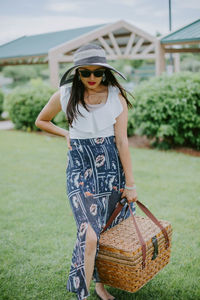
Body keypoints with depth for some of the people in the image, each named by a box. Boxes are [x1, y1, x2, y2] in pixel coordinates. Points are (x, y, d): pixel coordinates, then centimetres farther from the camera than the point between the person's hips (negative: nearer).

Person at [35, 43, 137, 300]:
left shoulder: (116, 96, -3)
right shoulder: (65, 95, -2)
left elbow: (122, 141, -4)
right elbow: (41, 121, 15)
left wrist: (130, 183, -4)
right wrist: (66, 134, 1)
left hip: (112, 165, 2)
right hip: (80, 167, -1)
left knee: (111, 230, 10)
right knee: (90, 236, -12)